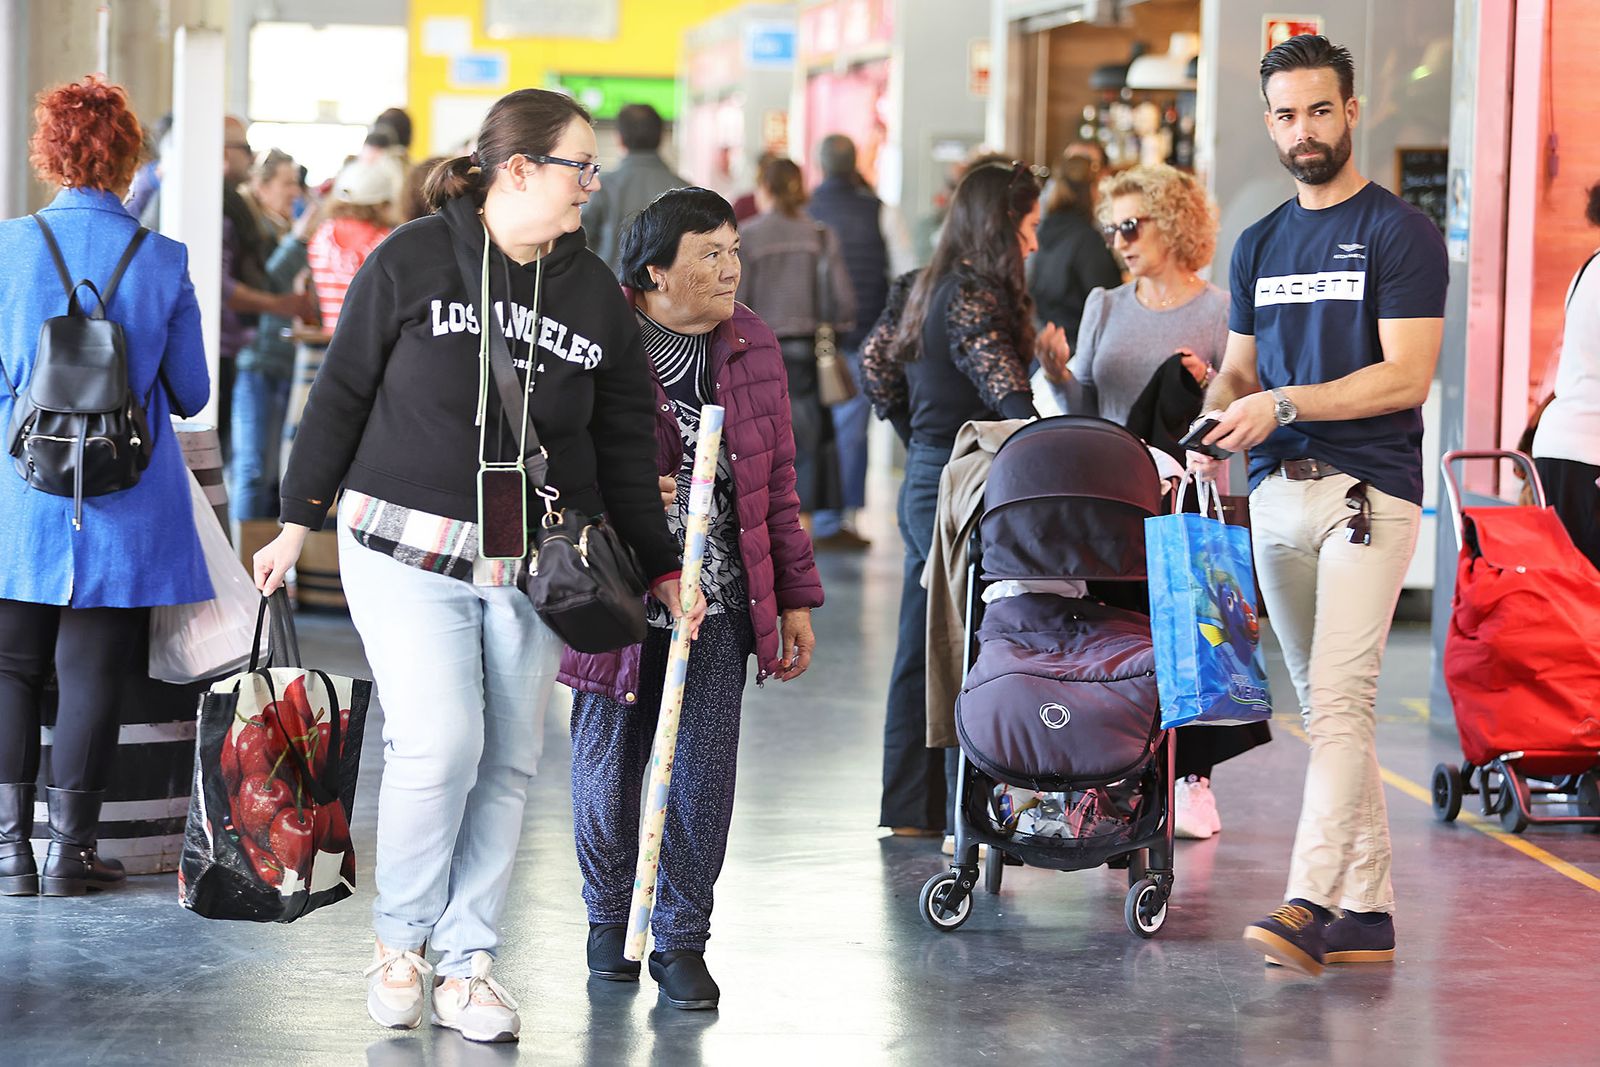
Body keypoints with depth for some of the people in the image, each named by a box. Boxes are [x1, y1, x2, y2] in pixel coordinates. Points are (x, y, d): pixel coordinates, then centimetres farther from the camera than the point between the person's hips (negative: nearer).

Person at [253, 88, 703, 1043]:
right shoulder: (412, 263, -5)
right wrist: (298, 523, 2)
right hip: (407, 549, -4)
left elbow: (627, 442, 12)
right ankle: (400, 943, 8)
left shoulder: (596, 294, 7)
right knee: (439, 743, -14)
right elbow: (342, 393, 1)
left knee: (509, 761, 3)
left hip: (531, 563, 4)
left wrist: (661, 564, 9)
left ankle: (468, 964, 15)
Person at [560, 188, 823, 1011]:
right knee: (610, 759, 7)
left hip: (719, 600, 3)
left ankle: (682, 937, 13)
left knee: (705, 771, 0)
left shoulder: (753, 345, 6)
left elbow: (777, 480, 12)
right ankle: (610, 919, 29)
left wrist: (795, 597, 11)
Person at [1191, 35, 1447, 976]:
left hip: (1368, 491, -7)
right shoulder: (1261, 245, 17)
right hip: (1277, 493, 7)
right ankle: (1367, 911, 12)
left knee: (1338, 704, -16)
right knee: (1329, 710, 8)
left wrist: (1283, 404, -18)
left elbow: (1406, 376, -11)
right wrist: (1215, 420, -2)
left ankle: (1309, 905, -23)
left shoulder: (1401, 232, -4)